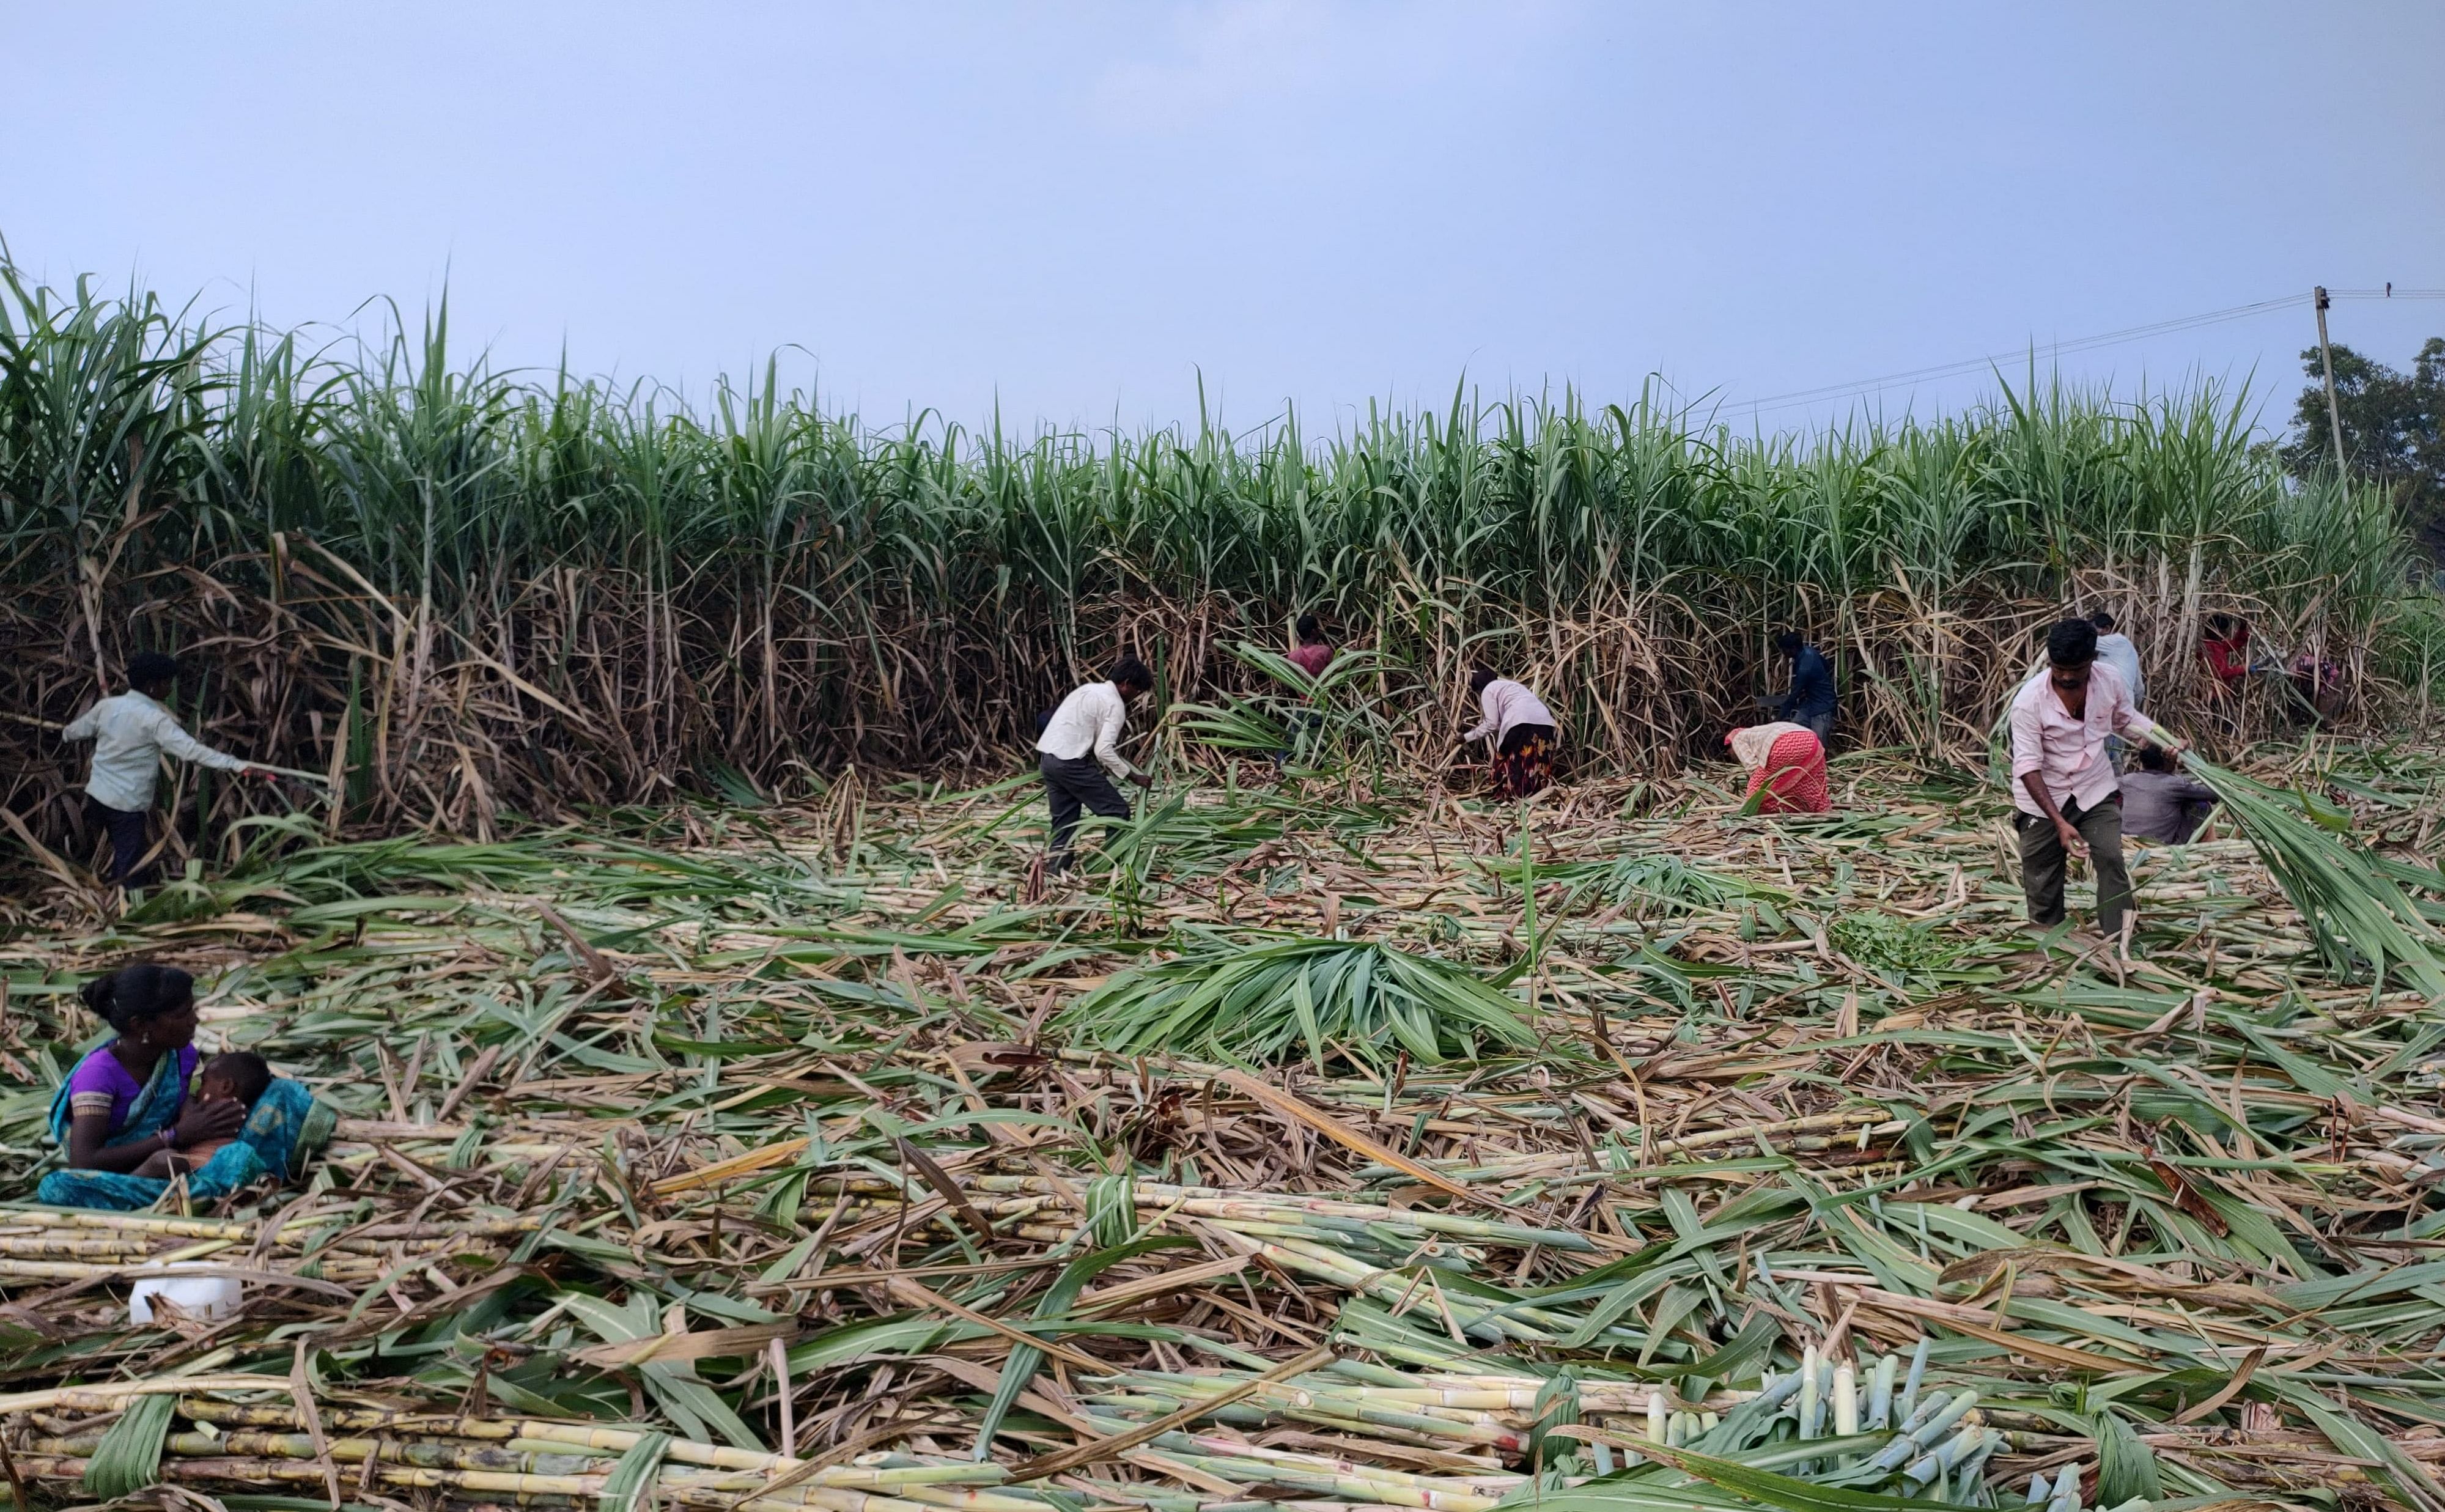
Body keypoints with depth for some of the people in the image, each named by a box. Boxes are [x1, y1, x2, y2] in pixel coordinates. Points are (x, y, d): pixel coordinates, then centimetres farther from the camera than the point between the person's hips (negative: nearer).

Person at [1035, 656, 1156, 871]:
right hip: (1070, 762, -9)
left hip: (1046, 756, 9)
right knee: (1117, 811, 1)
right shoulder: (1115, 705, -7)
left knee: (1064, 819, 13)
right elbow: (1104, 751, -16)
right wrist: (1134, 777, -9)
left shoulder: (1090, 689, 19)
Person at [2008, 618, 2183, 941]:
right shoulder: (2029, 701, -25)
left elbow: (2127, 720, 9)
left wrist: (2167, 740, -9)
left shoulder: (2110, 680, -12)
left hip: (2096, 790, 2)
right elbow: (2028, 767, -25)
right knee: (2042, 877, 4)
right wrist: (2060, 823, -32)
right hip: (2043, 797, -2)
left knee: (2112, 860, -13)